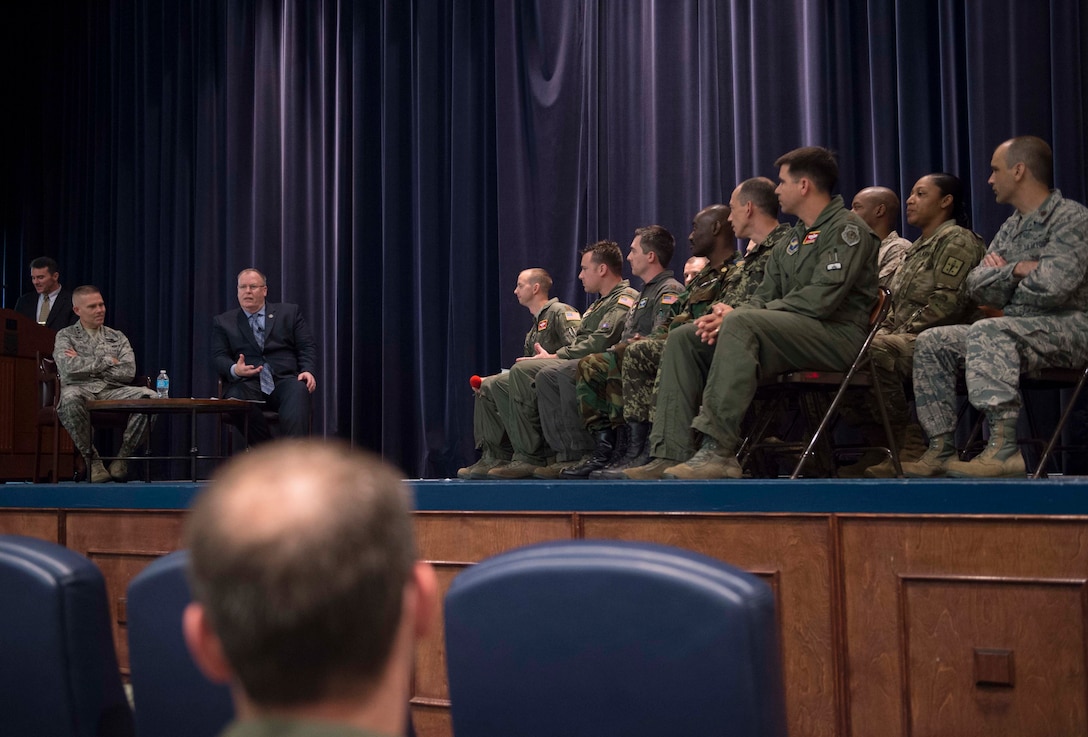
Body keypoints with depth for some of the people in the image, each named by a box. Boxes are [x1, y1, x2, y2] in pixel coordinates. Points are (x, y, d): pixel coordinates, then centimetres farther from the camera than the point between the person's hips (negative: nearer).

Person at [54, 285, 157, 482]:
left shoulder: (117, 337, 20)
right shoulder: (65, 336, 14)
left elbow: (128, 372, 3)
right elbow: (68, 367, -7)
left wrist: (85, 365, 1)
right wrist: (107, 361, -1)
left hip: (113, 392, 2)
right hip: (81, 390, -2)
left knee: (150, 396, -28)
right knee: (70, 397, -40)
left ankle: (122, 457, -15)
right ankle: (92, 459, -23)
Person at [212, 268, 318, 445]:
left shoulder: (289, 312, 18)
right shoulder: (223, 322, 19)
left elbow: (308, 347, 12)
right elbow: (218, 358, 9)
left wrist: (308, 371, -9)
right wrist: (234, 370, -15)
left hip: (284, 381, 0)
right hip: (247, 384, 0)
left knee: (298, 390, -36)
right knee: (237, 397, -36)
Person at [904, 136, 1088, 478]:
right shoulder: (1011, 226, 16)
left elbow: (1054, 287, -25)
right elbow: (976, 286, 7)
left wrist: (1005, 272, -5)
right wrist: (1017, 270, -12)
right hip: (1018, 328, 9)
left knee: (987, 331, -34)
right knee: (931, 342, -1)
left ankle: (1003, 448, -40)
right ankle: (940, 450, -7)